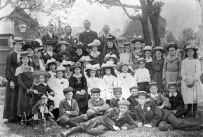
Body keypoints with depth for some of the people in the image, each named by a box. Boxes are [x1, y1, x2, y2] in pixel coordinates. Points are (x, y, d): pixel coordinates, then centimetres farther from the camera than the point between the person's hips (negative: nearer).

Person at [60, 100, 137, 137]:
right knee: (84, 125, -21)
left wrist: (126, 128, -13)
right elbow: (106, 117, -3)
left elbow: (134, 125, 6)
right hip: (101, 120, 1)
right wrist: (113, 125, -16)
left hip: (105, 126, -1)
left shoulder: (127, 117, 2)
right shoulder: (115, 110, 3)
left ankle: (84, 131, -17)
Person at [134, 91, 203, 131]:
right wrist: (140, 123, -6)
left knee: (177, 124, -27)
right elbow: (139, 119, 18)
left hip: (164, 114, -2)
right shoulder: (137, 108, 6)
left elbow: (159, 115, -12)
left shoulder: (151, 103, -7)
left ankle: (197, 126, -19)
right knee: (161, 127, -36)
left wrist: (152, 124, -14)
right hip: (159, 122, 2)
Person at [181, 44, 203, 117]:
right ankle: (189, 111, 6)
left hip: (195, 80, -1)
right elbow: (182, 72, 2)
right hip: (186, 80, 1)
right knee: (188, 96, -2)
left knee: (195, 96, -3)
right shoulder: (184, 61, 7)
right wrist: (186, 81, -11)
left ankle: (194, 112, 4)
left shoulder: (196, 61, 2)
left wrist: (193, 81, -14)